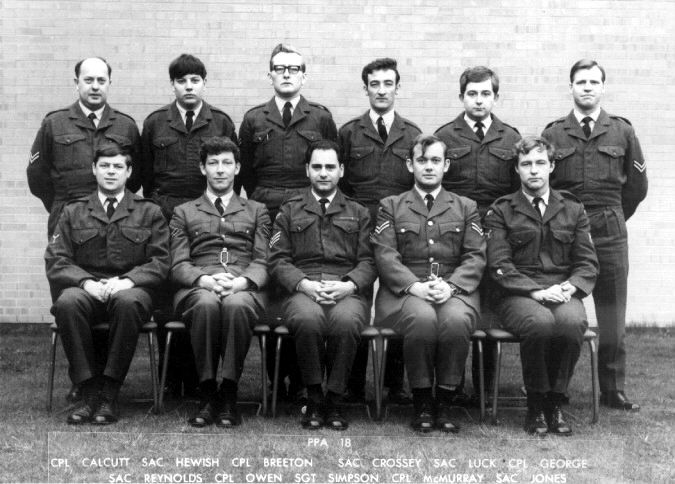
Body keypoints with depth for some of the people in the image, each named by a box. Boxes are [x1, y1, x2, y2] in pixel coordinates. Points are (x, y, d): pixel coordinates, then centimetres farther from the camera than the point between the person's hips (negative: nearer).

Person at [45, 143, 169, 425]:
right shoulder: (73, 212, 16)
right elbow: (55, 261, 6)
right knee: (66, 303, -34)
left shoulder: (149, 213, 14)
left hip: (130, 289, -1)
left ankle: (109, 394, -28)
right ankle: (89, 391, -25)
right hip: (86, 289, 1)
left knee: (128, 302, -38)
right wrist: (87, 282, -13)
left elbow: (160, 262, 4)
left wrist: (127, 280, -14)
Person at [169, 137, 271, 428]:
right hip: (197, 289, 0)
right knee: (207, 302, -37)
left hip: (244, 290, 0)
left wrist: (242, 281, -13)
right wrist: (205, 279, -13)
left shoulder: (257, 211, 24)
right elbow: (178, 265, 10)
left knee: (236, 304, -38)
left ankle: (228, 395, -29)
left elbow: (263, 262, 10)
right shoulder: (184, 212, 23)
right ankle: (207, 395, -28)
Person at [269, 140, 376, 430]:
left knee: (346, 319, -36)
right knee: (308, 318, -37)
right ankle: (314, 400, -17)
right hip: (302, 289, 0)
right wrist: (305, 284, -11)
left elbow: (368, 262, 10)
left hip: (347, 291, 0)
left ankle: (332, 401, -18)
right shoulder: (289, 211, 20)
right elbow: (278, 260, 8)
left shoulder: (358, 213, 21)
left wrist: (348, 285, -11)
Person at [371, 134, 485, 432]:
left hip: (455, 290, 1)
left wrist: (450, 285, -13)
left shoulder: (466, 207, 19)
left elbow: (475, 257, 7)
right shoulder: (391, 206, 15)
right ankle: (422, 404, -18)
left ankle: (444, 403, -18)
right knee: (422, 317, -36)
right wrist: (415, 286, -15)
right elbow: (385, 256, 2)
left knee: (456, 319, -35)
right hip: (405, 290, -1)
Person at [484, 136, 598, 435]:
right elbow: (499, 267, -2)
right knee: (540, 322, -36)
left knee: (572, 321, -34)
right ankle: (536, 406, -14)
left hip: (563, 294, 2)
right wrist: (537, 291, -15)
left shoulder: (573, 209, 16)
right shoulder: (501, 212, 8)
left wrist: (570, 287, -10)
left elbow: (588, 263, 12)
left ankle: (555, 403, -14)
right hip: (518, 296, -2)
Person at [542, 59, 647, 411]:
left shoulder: (622, 132, 6)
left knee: (613, 319, 3)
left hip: (610, 236, 1)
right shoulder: (553, 134, 5)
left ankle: (613, 392, 13)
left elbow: (637, 185, 12)